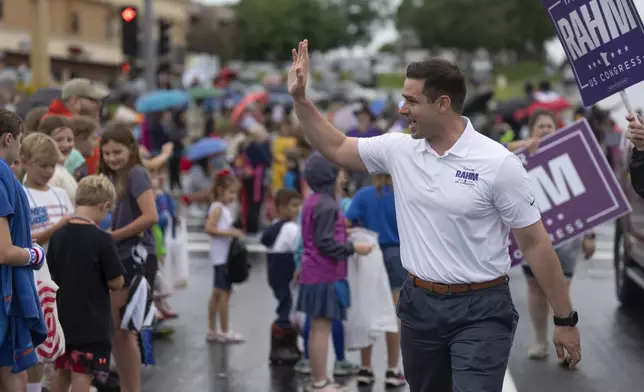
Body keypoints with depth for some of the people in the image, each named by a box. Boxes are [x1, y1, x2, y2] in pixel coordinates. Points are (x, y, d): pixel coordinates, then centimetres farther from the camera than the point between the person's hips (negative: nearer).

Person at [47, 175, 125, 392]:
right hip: (92, 321, -6)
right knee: (83, 374, -1)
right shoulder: (102, 240, -17)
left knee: (61, 371, 18)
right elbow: (116, 283, -13)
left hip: (63, 317, 6)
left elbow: (52, 273, 10)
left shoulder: (58, 235, 0)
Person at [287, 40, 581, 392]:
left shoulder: (498, 163, -14)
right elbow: (334, 147, 16)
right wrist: (300, 97, 6)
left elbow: (535, 244, -10)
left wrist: (565, 319, -8)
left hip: (480, 310, -5)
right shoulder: (398, 149, 1)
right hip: (418, 303, 6)